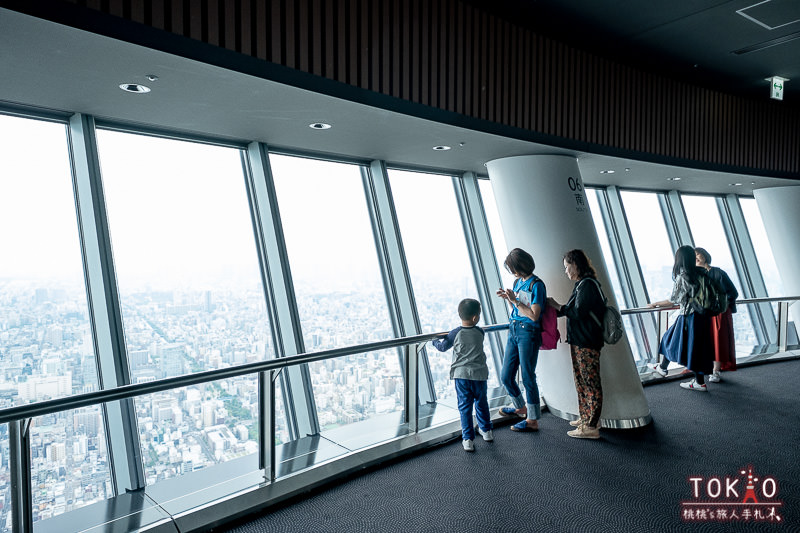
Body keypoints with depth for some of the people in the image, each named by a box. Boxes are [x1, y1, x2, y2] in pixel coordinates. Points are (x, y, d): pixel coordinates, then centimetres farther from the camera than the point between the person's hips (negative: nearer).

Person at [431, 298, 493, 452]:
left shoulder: (455, 333, -8)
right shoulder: (480, 332, -3)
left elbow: (442, 347, 3)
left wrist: (435, 340, 24)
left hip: (461, 375, -2)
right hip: (479, 374, 2)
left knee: (465, 406, 4)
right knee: (481, 403, 21)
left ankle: (468, 439, 5)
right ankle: (486, 431, 37)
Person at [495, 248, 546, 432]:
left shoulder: (536, 285, -12)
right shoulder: (517, 282, 13)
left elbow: (534, 315, -17)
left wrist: (515, 300, -18)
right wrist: (507, 298, 5)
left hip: (528, 333, -8)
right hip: (514, 331, 8)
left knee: (528, 377, 0)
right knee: (505, 376, 12)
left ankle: (532, 420, 13)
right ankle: (520, 407, 37)